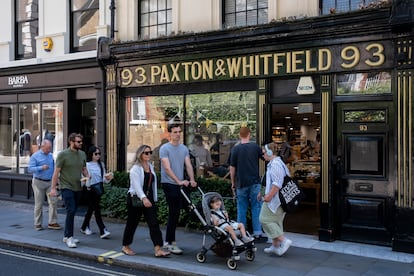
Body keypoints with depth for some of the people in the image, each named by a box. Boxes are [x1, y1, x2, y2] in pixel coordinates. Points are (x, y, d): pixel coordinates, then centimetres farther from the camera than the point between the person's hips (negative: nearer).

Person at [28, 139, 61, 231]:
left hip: (50, 182, 4)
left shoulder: (51, 155, 10)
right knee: (39, 204, 4)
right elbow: (30, 169, -11)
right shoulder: (35, 156, -5)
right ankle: (38, 224, 15)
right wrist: (41, 168, -23)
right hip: (39, 182, -4)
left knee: (53, 201, -4)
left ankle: (52, 222, 3)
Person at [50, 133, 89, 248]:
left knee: (72, 212, 11)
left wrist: (87, 176, -2)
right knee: (71, 211, -13)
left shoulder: (82, 154, 9)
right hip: (66, 187, -6)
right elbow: (56, 172, -6)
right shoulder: (63, 154, -8)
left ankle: (66, 236, 22)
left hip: (77, 188, 6)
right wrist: (53, 188, -8)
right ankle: (69, 237, -5)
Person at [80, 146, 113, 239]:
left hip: (99, 189, 6)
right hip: (91, 189, -6)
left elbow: (104, 178, 9)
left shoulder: (101, 164, 9)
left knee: (91, 208, 17)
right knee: (97, 209, -7)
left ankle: (84, 227, 32)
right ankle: (103, 231, -7)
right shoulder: (87, 165, -8)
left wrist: (108, 178, -10)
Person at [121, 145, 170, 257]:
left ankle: (158, 249, -9)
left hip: (149, 199, 6)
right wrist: (143, 198, -38)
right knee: (132, 223, 7)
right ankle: (125, 247, 26)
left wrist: (154, 198, 15)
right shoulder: (135, 168, -12)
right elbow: (136, 185, -25)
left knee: (154, 223, -5)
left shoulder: (151, 167, 11)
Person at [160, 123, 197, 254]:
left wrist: (192, 180, -12)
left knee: (174, 213, 12)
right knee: (174, 213, -7)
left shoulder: (184, 148, 11)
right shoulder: (165, 148, -8)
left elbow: (188, 165, 3)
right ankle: (171, 243, 1)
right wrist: (179, 181, -24)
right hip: (169, 184, -6)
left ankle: (167, 241, 24)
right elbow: (167, 168, -16)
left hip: (180, 184, 6)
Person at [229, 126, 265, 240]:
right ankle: (257, 232, 5)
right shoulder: (255, 147, -3)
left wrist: (233, 183, 9)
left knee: (241, 209, 9)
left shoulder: (235, 149, -4)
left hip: (241, 183, 0)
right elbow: (264, 157, 13)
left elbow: (232, 168, -1)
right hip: (254, 182, 0)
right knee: (256, 208, 6)